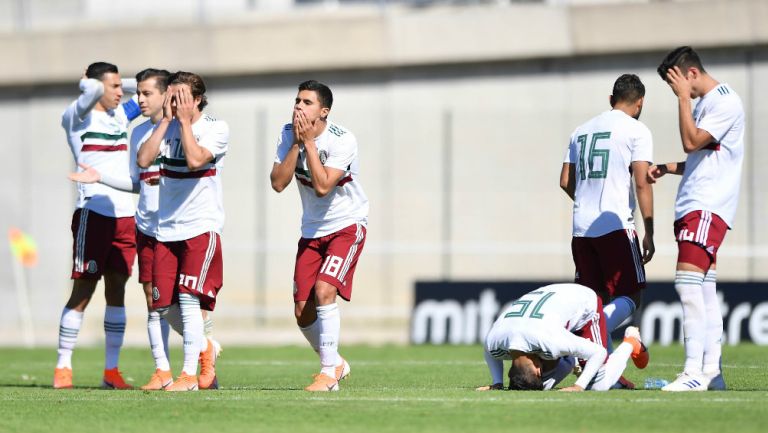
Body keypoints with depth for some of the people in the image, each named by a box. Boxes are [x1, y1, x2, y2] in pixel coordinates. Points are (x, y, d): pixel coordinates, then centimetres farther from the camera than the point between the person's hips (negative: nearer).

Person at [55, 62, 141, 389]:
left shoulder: (120, 115, 15)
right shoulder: (76, 117, -4)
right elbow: (92, 90, -23)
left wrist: (121, 86, 14)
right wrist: (90, 84, -1)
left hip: (124, 213, 6)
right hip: (93, 212, -6)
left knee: (116, 290, 5)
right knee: (83, 290, -5)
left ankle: (111, 371, 7)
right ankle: (63, 367, 1)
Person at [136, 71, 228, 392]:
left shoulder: (216, 128, -5)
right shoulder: (166, 127, 8)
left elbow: (195, 159, -23)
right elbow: (143, 160, -8)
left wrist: (185, 120, -13)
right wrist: (167, 119, -7)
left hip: (202, 227, -6)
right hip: (167, 229, 6)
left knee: (188, 297, -16)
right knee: (164, 305, 4)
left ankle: (190, 374, -12)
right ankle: (204, 348, 29)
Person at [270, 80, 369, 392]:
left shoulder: (342, 141, -20)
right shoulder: (288, 134, -4)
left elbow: (322, 186, -30)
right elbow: (278, 183, -13)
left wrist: (309, 142, -26)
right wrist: (296, 143, -19)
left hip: (347, 225, -6)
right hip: (312, 231, 6)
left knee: (324, 290, -25)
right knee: (303, 313, 1)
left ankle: (329, 370, -16)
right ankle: (336, 363, 24)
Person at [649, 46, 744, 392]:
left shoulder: (725, 101, -10)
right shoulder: (705, 102, 20)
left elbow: (692, 143, -18)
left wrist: (684, 97, -12)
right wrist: (667, 168, 13)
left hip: (708, 206, -10)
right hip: (692, 206, 10)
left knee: (688, 281, -18)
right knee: (704, 289, 8)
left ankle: (694, 373, -22)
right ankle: (711, 372, 9)